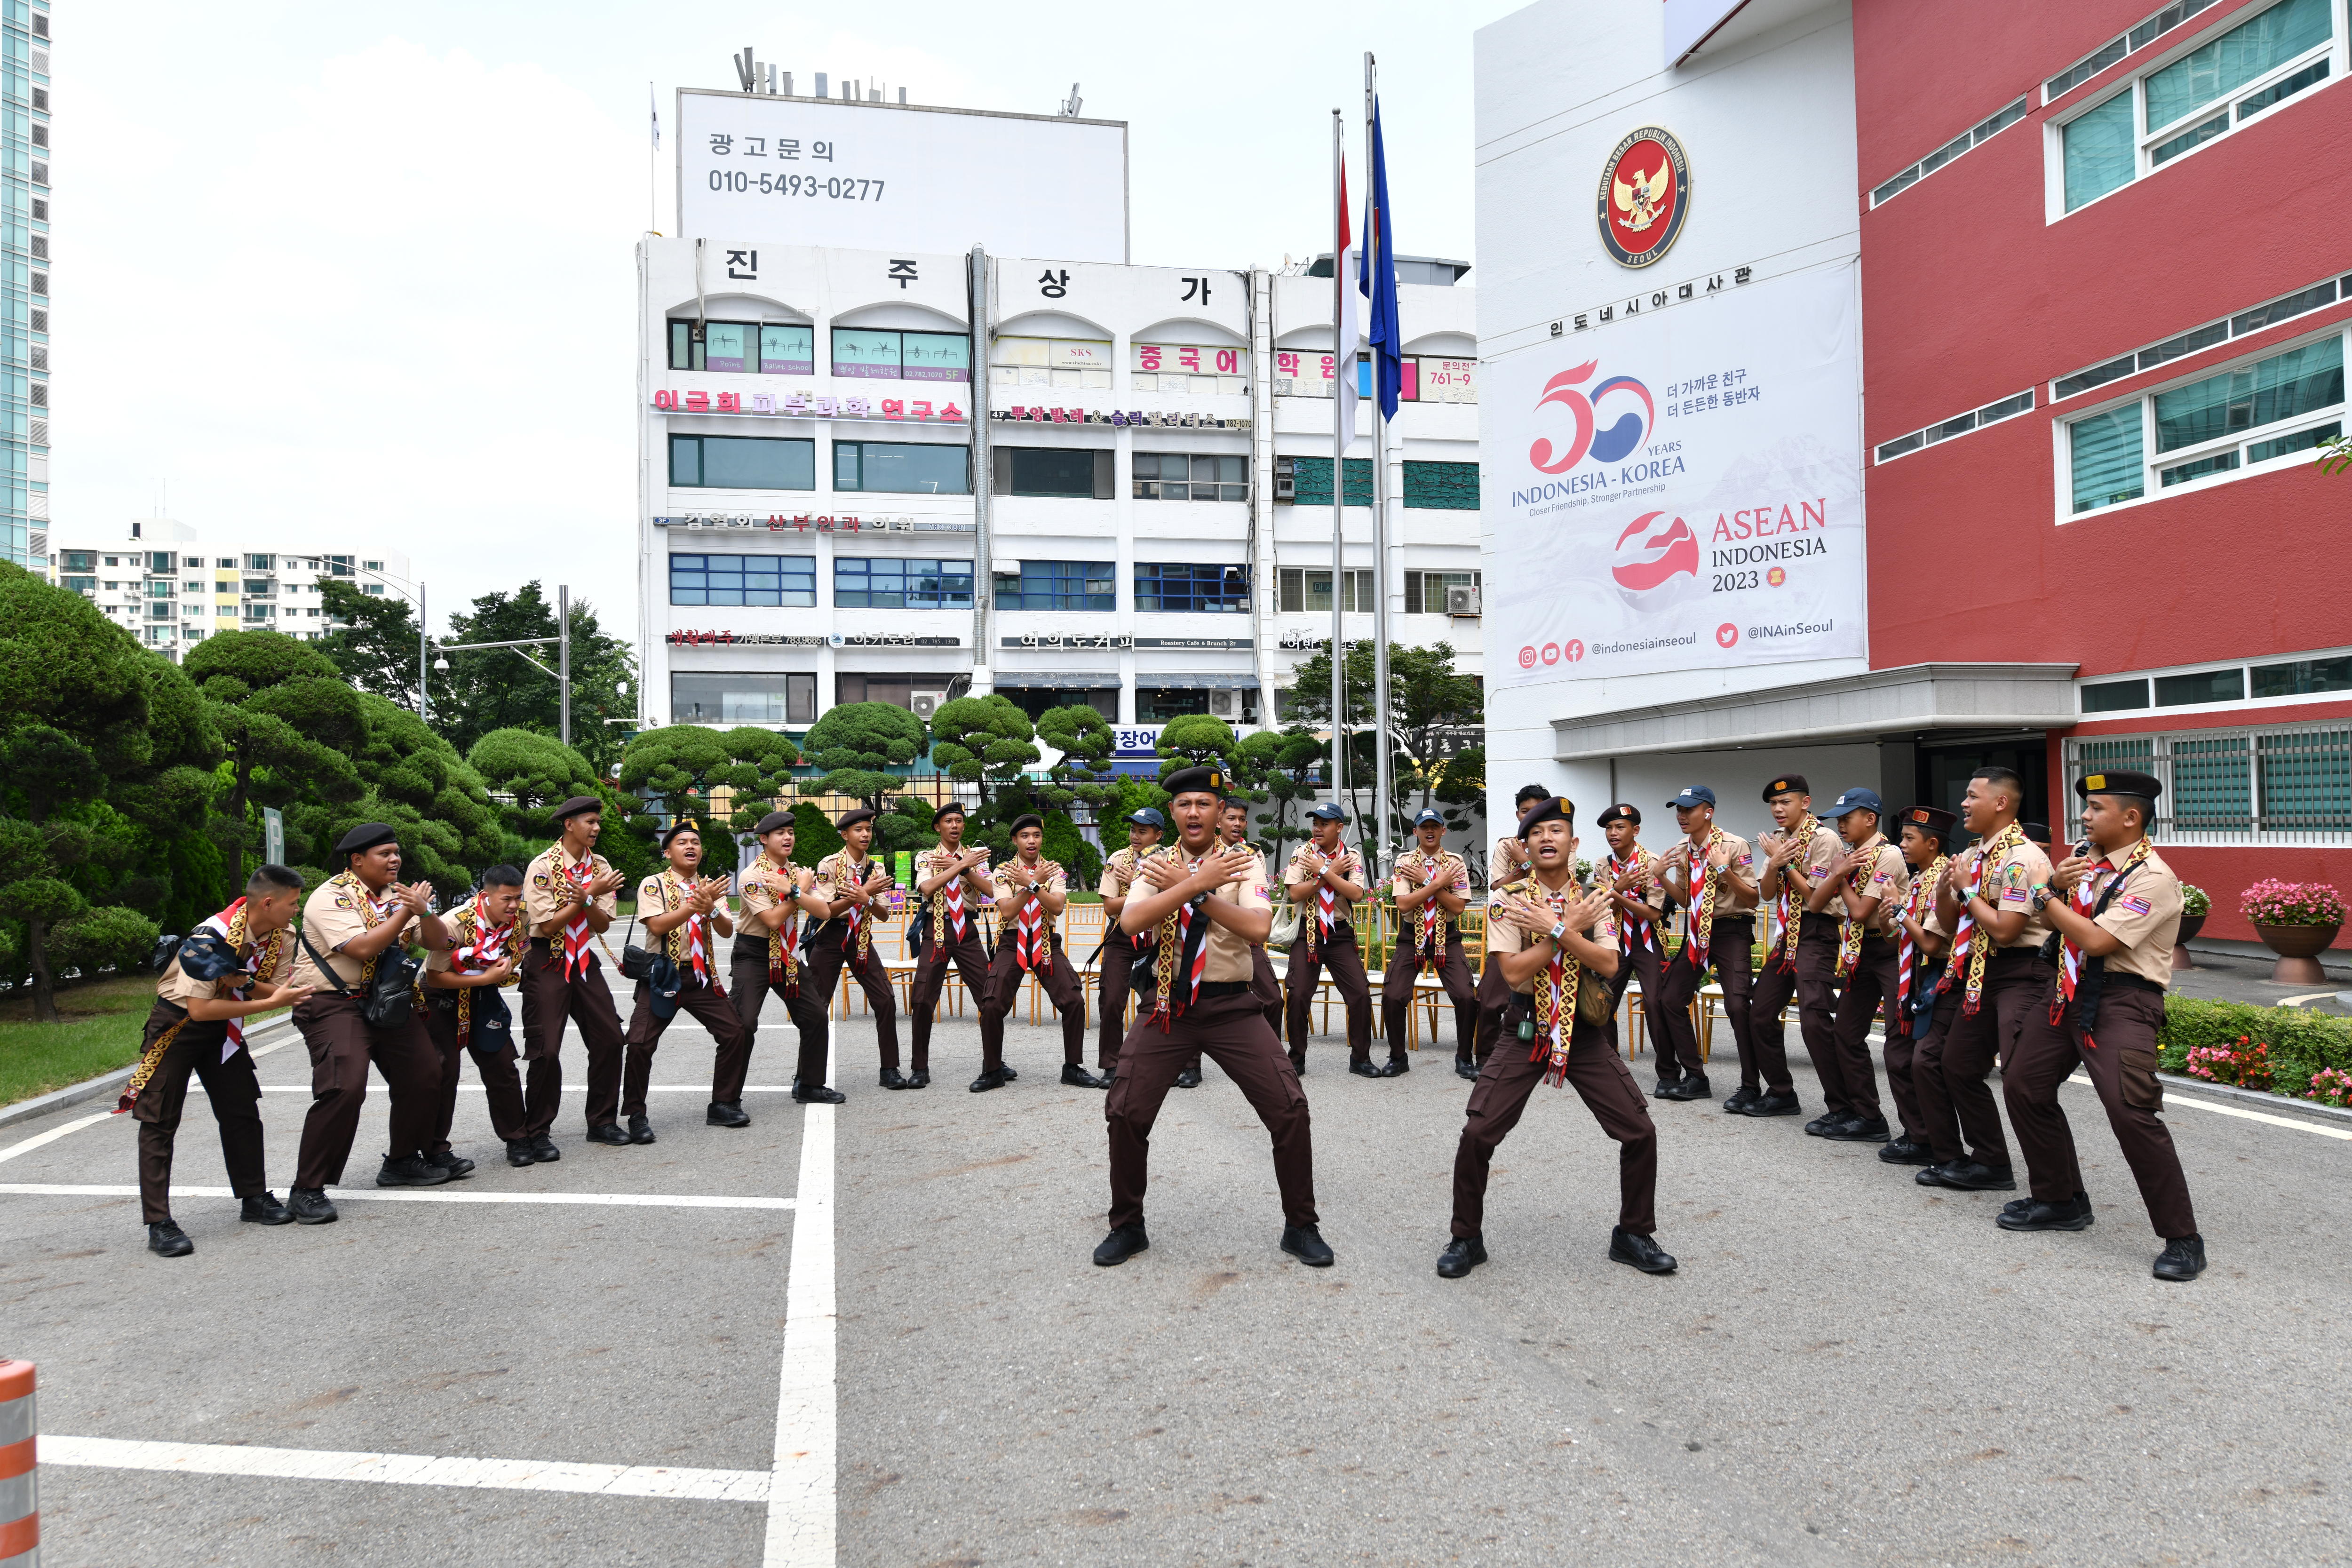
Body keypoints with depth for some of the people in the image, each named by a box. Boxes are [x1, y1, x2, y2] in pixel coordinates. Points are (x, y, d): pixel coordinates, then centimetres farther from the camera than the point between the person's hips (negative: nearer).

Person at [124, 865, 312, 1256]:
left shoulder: (281, 940, -9)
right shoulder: (212, 937, -31)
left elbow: (279, 993, -10)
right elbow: (200, 1009, -31)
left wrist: (247, 982, -30)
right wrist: (269, 1001, -32)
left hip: (224, 1027, 7)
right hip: (178, 1023, -7)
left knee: (243, 1112, 9)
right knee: (159, 1123, -6)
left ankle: (254, 1199, 21)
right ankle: (158, 1224, -4)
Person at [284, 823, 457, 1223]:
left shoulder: (395, 894, 7)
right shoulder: (331, 897, -13)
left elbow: (437, 942, 1)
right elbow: (362, 948, -27)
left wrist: (424, 912, -18)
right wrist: (407, 911, -20)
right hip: (332, 1004, -7)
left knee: (424, 1075, 8)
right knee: (344, 1088, -22)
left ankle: (403, 1162, 29)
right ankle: (307, 1190, -11)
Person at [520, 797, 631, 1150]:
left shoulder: (600, 867, 4)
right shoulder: (542, 867, -13)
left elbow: (602, 925, -1)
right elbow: (549, 925, -18)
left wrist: (585, 899, -20)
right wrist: (590, 894, -20)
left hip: (584, 960, 6)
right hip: (547, 962, -6)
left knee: (609, 1040, 3)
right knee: (546, 1049, -6)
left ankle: (602, 1121, 17)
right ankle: (537, 1132, 7)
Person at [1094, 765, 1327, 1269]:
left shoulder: (1245, 862, -1)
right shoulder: (1155, 865, 3)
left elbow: (1258, 928, -19)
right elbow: (1130, 922, -16)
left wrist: (1187, 886, -18)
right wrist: (1200, 883, -21)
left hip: (1231, 1006, -1)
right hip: (1168, 1005, 1)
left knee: (1290, 1109, -7)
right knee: (1126, 1113, -3)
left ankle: (1300, 1228, 15)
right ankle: (1127, 1227, 20)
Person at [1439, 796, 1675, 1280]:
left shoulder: (1593, 900, 2)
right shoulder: (1507, 899, -6)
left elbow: (1609, 964, -12)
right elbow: (1514, 972, -16)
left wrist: (1553, 927, -21)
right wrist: (1571, 927, -16)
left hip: (1584, 1032, 2)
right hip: (1527, 1031, -2)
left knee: (1640, 1132, -1)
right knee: (1477, 1134, -10)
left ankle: (1633, 1235, 21)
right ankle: (1467, 1239, 10)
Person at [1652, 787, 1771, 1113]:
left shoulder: (1734, 846, -11)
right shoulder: (1681, 850, 7)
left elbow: (1752, 899, -13)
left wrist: (1724, 869, -26)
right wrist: (1662, 877, -1)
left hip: (1732, 931, -7)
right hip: (1698, 933, 8)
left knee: (1739, 1006, -20)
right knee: (1670, 999, 6)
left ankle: (1781, 1091, -13)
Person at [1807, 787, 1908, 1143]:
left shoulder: (1888, 856, -14)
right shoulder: (1846, 856, 10)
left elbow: (1860, 912, -19)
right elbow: (1814, 905, 4)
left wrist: (1842, 880, -4)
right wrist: (1837, 873, -9)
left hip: (1890, 949, -9)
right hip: (1859, 951, 9)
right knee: (1845, 1033, 9)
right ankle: (1865, 1116, 17)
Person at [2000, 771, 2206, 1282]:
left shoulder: (2152, 877, -16)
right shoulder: (2084, 855, 9)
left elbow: (2096, 940, -23)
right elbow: (2051, 918, 11)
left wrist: (2048, 897, -11)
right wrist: (2056, 884, -9)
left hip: (2121, 999, -9)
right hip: (2069, 991, 9)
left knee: (2131, 1113, -17)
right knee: (2023, 1086, 13)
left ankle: (2182, 1240, -4)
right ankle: (2061, 1201, 28)